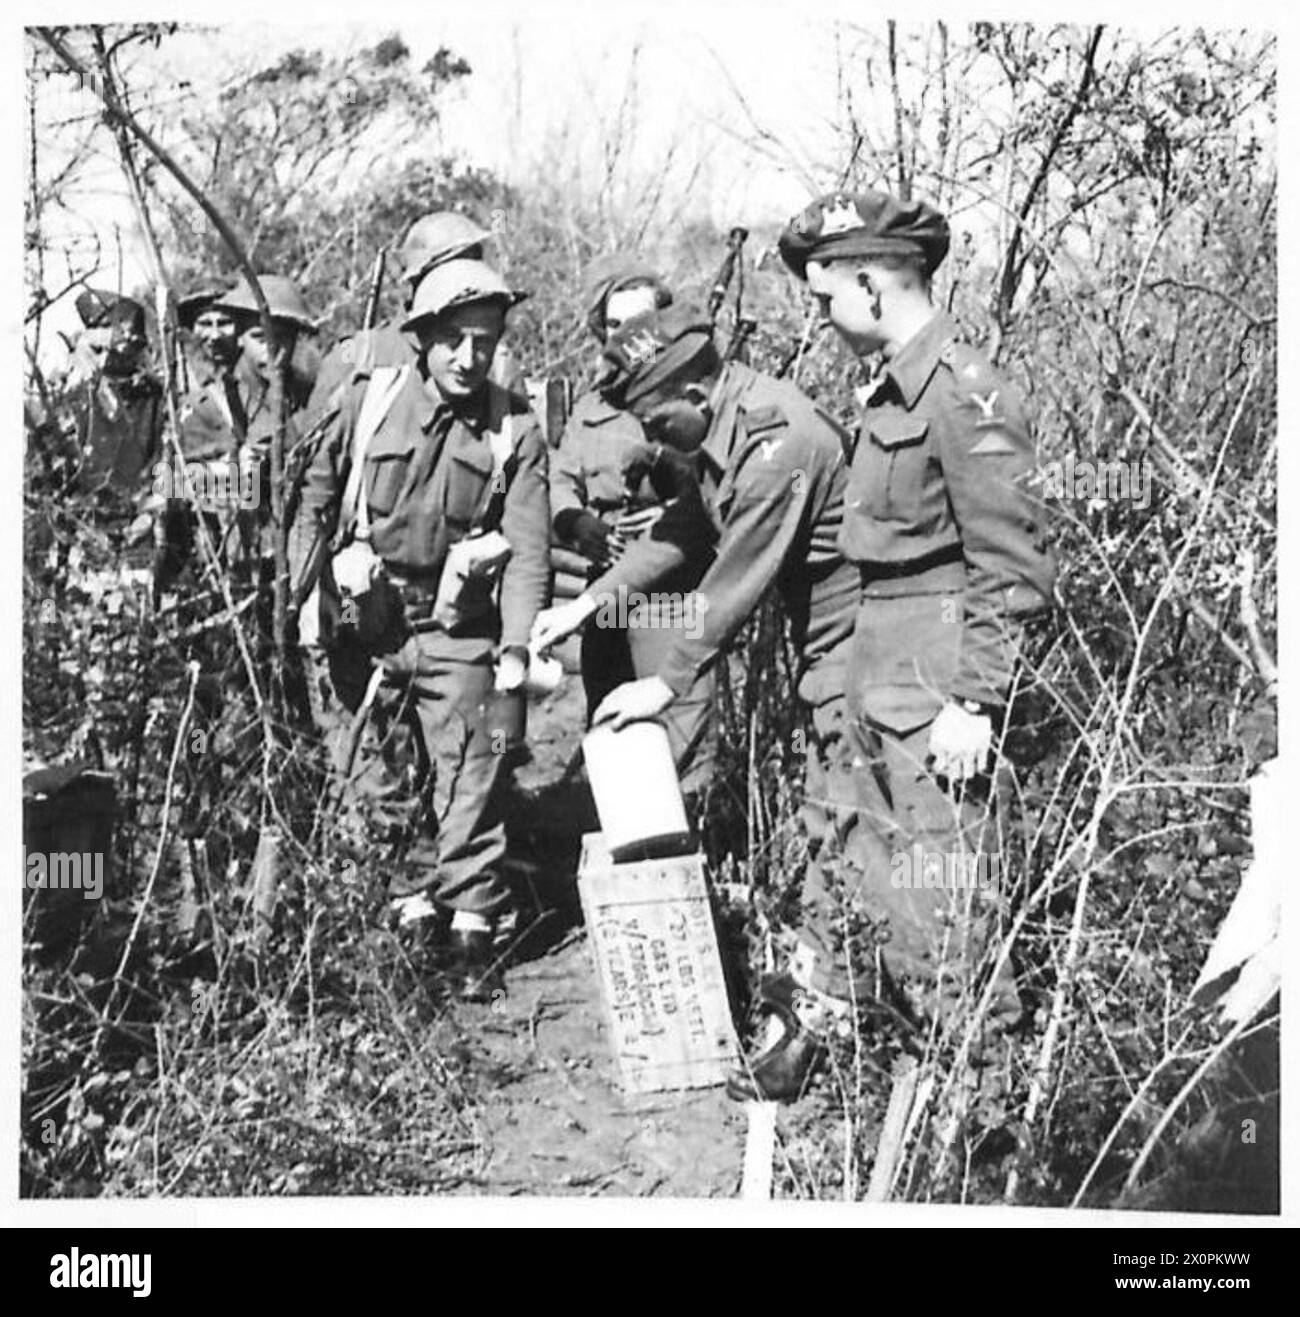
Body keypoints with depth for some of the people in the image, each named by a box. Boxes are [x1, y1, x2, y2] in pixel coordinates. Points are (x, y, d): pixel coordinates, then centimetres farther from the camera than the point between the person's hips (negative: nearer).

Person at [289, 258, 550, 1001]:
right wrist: (307, 597, 2)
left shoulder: (514, 430, -2)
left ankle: (473, 932, 5)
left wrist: (517, 644, -18)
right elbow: (317, 501, 7)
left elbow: (528, 544, -8)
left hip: (456, 627, -1)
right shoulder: (370, 401, -1)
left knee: (469, 776, -3)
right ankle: (412, 911, 22)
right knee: (365, 774, 7)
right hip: (364, 623, 2)